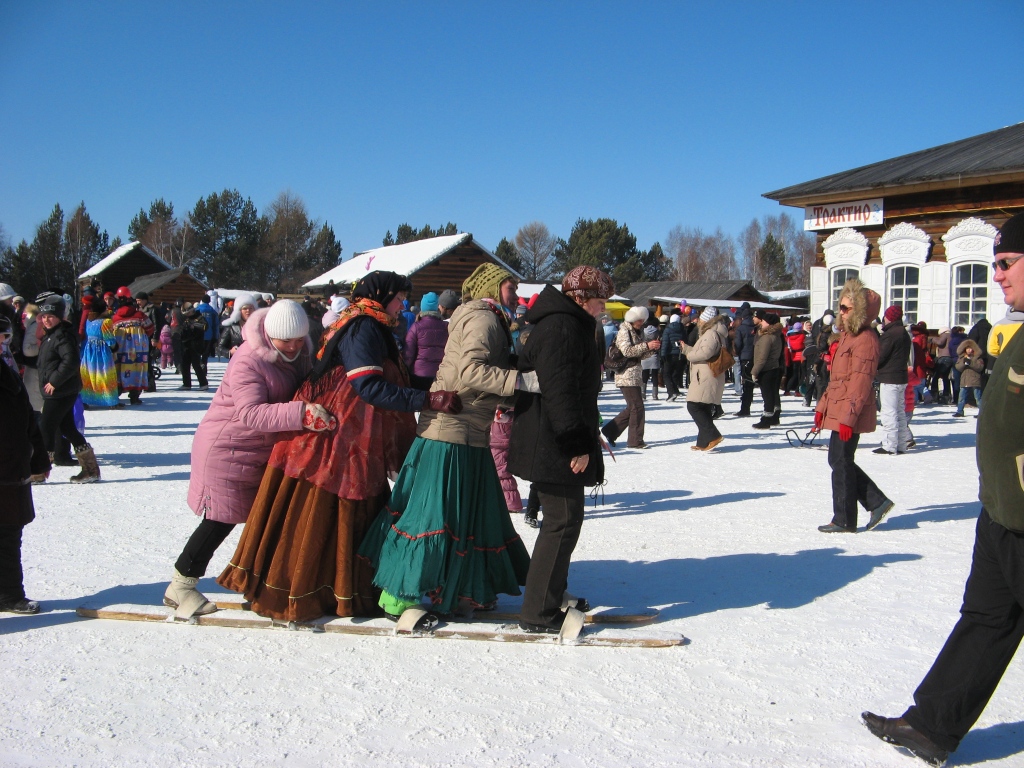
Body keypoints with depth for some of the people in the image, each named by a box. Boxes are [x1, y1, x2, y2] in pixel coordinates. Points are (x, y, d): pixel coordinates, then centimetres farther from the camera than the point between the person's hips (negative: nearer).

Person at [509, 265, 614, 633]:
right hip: (555, 446, -11)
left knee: (562, 518, 18)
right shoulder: (562, 328, -17)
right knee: (563, 520, -7)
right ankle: (538, 613, -1)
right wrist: (578, 445, -22)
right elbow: (561, 392, -24)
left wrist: (587, 436, 26)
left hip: (556, 443, 11)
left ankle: (554, 594, 31)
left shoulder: (569, 324, 19)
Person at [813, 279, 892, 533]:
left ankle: (844, 521, 10)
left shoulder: (865, 340, -15)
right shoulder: (847, 335, 16)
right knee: (838, 461, 14)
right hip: (837, 411, 10)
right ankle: (877, 502, 22)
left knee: (841, 464, -1)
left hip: (850, 414, -10)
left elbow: (860, 383, -21)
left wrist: (848, 417, -23)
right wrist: (822, 407, 19)